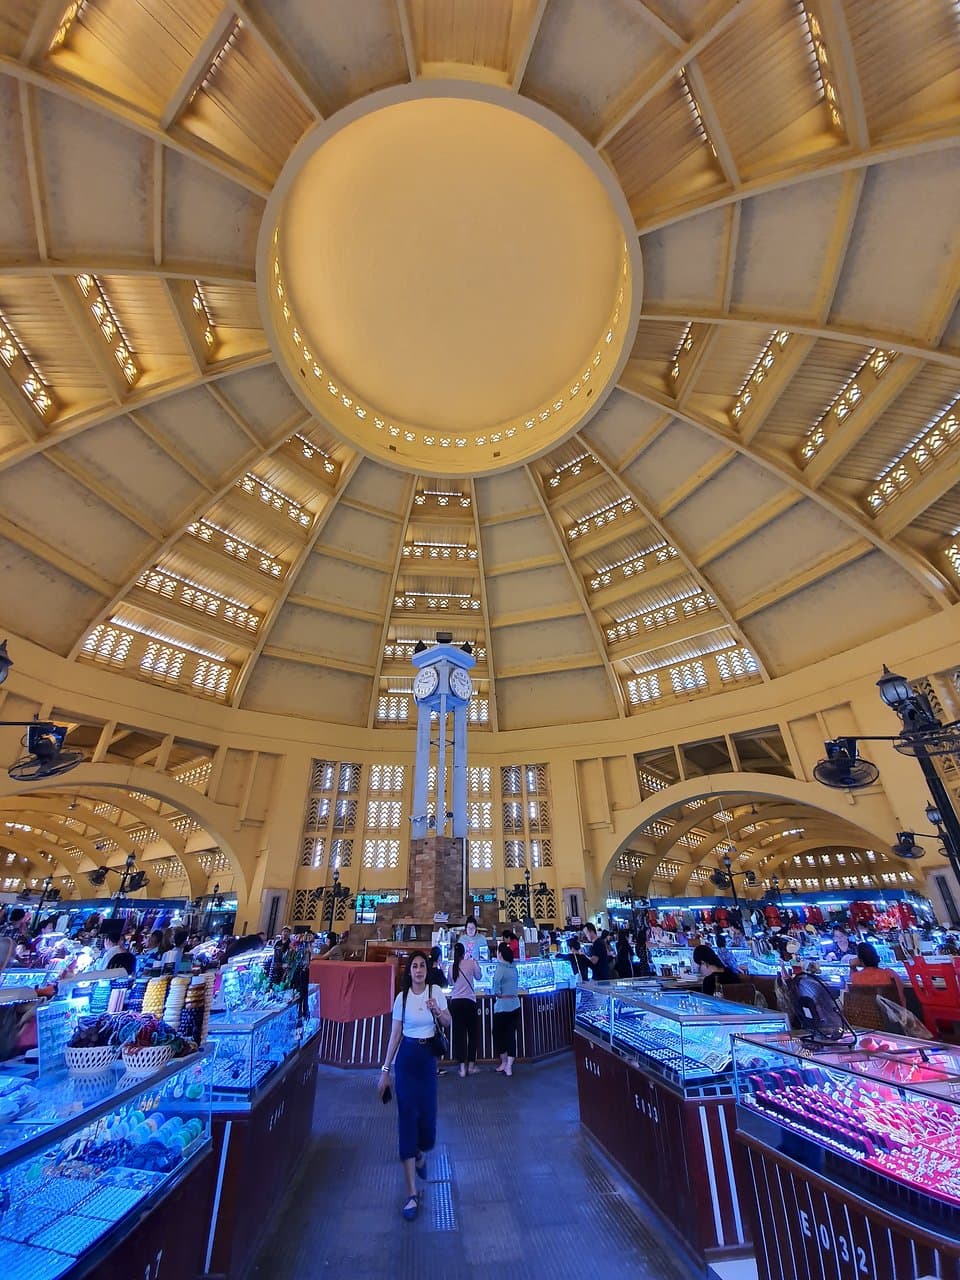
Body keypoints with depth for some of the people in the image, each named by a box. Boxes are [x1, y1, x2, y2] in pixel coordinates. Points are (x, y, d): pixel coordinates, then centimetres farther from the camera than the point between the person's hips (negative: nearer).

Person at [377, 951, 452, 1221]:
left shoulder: (436, 993, -6)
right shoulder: (402, 997, -6)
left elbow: (448, 1023, -4)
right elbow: (395, 1035, 2)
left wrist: (437, 1011, -25)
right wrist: (385, 1069, 2)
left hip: (428, 1057, 1)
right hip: (406, 1058, 0)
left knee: (427, 1112, 7)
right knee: (407, 1117, -5)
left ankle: (420, 1154, 45)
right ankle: (411, 1193, 7)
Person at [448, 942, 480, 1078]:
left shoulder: (452, 966, 1)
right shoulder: (471, 962, -7)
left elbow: (450, 982, 13)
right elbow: (478, 976, 9)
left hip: (455, 1002, 2)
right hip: (469, 1001, -2)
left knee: (459, 1033, 7)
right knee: (472, 1033, 12)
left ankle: (462, 1067, 8)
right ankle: (471, 1065, 17)